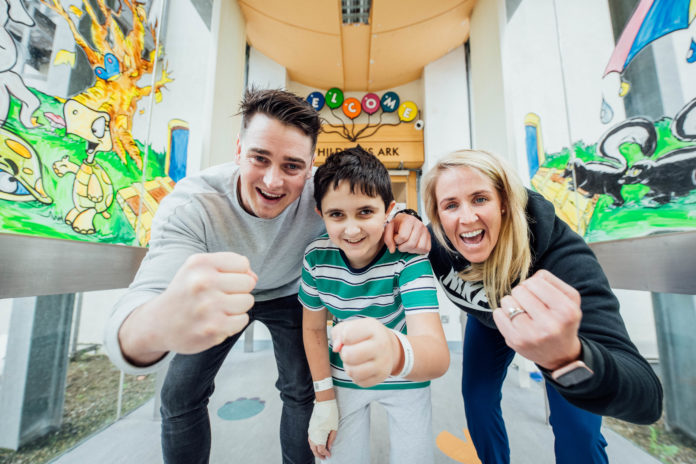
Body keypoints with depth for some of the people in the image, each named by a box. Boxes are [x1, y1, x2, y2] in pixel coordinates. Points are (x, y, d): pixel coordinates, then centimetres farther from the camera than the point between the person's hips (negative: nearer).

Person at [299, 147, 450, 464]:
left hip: (407, 379, -1)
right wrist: (324, 398, -1)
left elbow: (438, 355, -41)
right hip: (344, 377, 2)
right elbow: (313, 328, -6)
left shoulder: (408, 256, -30)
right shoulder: (316, 256, -21)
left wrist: (396, 352, -64)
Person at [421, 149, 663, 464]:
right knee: (476, 400, 7)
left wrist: (566, 356, -67)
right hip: (489, 320, 3)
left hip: (565, 330, -2)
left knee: (576, 430, -2)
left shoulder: (562, 254, -41)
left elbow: (647, 398, -44)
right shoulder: (437, 243, -33)